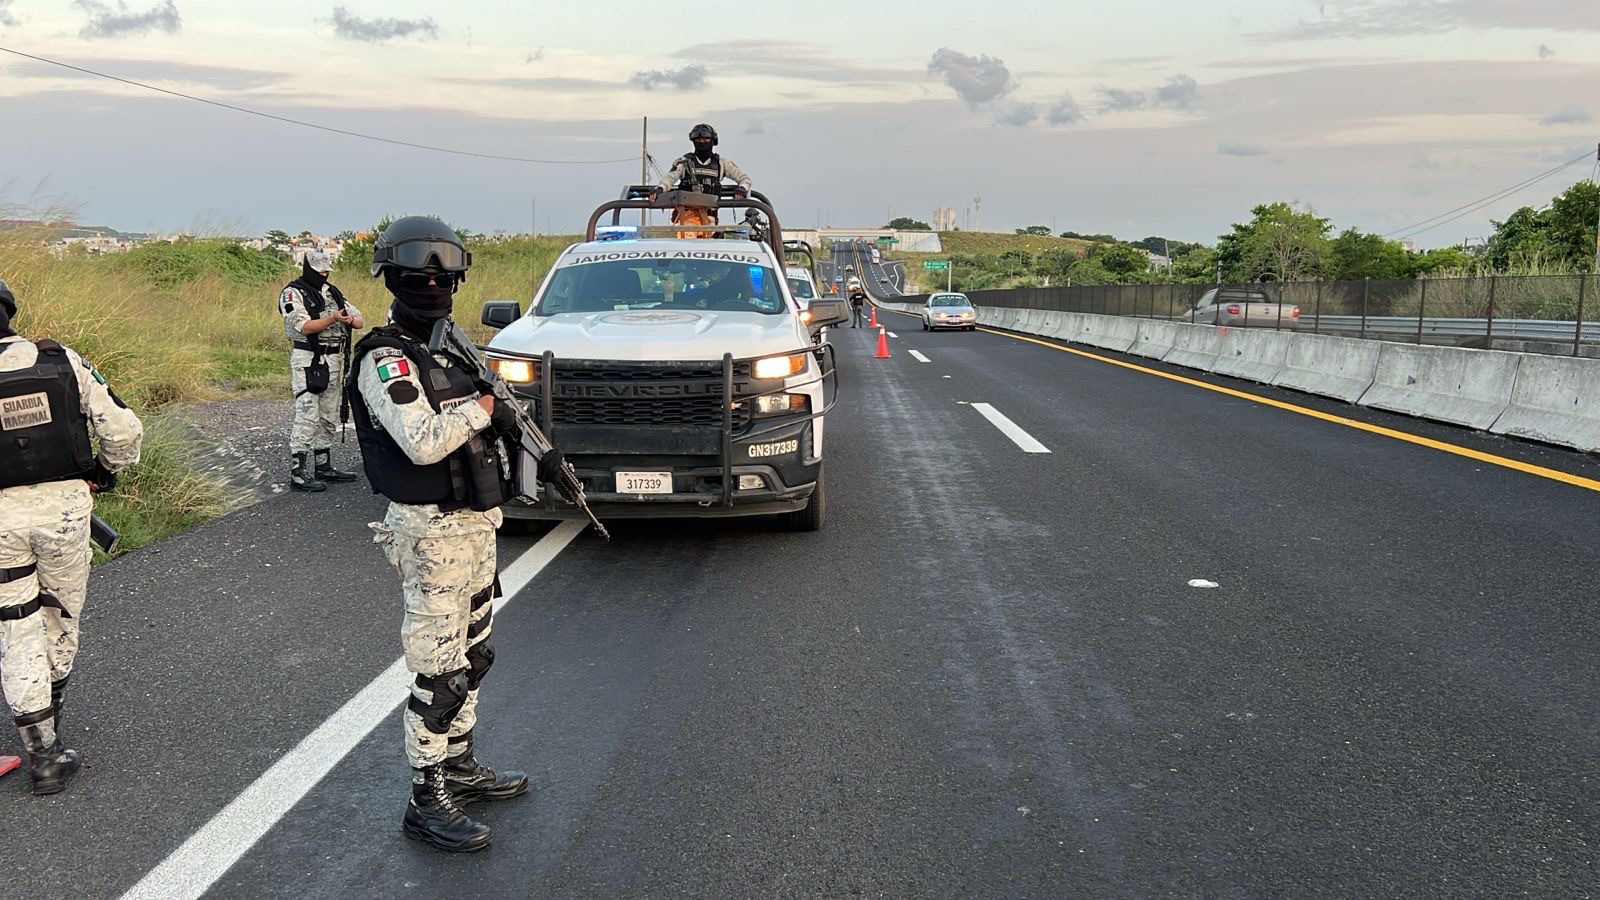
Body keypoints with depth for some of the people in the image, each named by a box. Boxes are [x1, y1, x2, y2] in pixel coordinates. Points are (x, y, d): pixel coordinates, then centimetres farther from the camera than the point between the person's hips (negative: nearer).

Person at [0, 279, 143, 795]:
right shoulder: (64, 363, -4)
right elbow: (124, 431, -4)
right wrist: (105, 474, 14)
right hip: (64, 504, 2)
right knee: (61, 618, 20)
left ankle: (43, 752, 6)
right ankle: (49, 713, 40)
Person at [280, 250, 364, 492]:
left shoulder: (332, 292, 15)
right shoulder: (293, 293, -5)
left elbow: (359, 320, 10)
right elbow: (305, 327, -17)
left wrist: (350, 320, -13)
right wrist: (333, 318, -28)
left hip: (334, 360, 7)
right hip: (308, 361, -7)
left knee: (329, 417, 12)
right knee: (307, 416, -10)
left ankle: (323, 466, 22)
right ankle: (298, 472, -7)